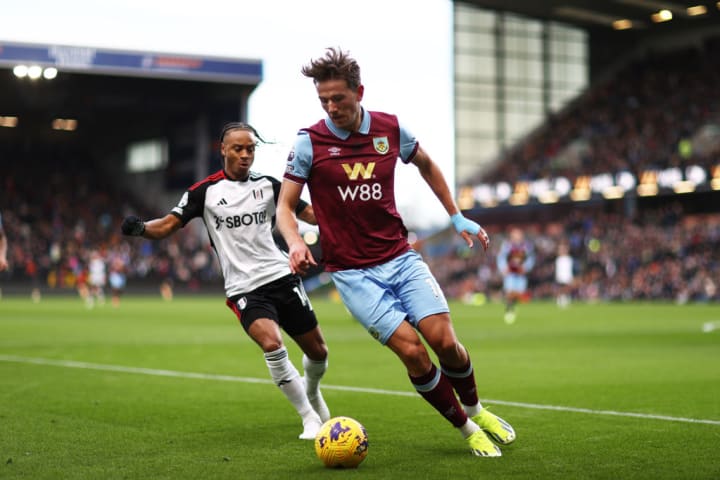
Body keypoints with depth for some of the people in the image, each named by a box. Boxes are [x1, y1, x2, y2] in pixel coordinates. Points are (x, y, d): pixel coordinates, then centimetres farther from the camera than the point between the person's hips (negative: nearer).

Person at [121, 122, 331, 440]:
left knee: (317, 351, 9)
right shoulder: (205, 191, -2)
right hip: (243, 289, -3)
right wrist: (140, 228, -24)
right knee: (272, 345, -28)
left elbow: (311, 214, 10)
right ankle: (310, 419, -12)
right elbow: (167, 226, -4)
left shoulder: (267, 185, 6)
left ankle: (311, 390, 46)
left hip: (282, 277, 3)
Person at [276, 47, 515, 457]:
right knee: (411, 350, -17)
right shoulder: (309, 143, -8)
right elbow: (286, 205, -4)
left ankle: (476, 410, 20)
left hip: (401, 257, 3)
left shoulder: (390, 129, 0)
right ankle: (467, 429, 4)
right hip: (352, 273, -2)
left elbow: (426, 165, 20)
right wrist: (295, 241, -24)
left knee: (444, 341, -11)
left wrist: (457, 217, 17)